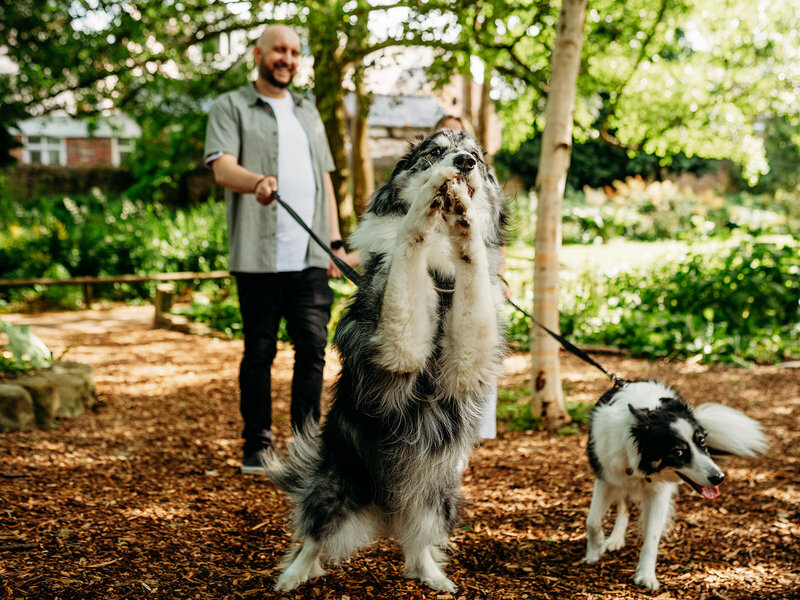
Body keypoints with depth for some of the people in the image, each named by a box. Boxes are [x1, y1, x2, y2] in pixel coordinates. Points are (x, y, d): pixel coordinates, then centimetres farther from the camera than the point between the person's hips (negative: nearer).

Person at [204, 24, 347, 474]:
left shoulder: (308, 112, 23)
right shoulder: (231, 107, 6)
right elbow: (222, 168, -9)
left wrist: (336, 241, 13)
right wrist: (257, 181, -31)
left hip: (311, 256, 4)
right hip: (258, 254, -4)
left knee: (313, 346, -3)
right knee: (259, 350, 1)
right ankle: (257, 446, 12)